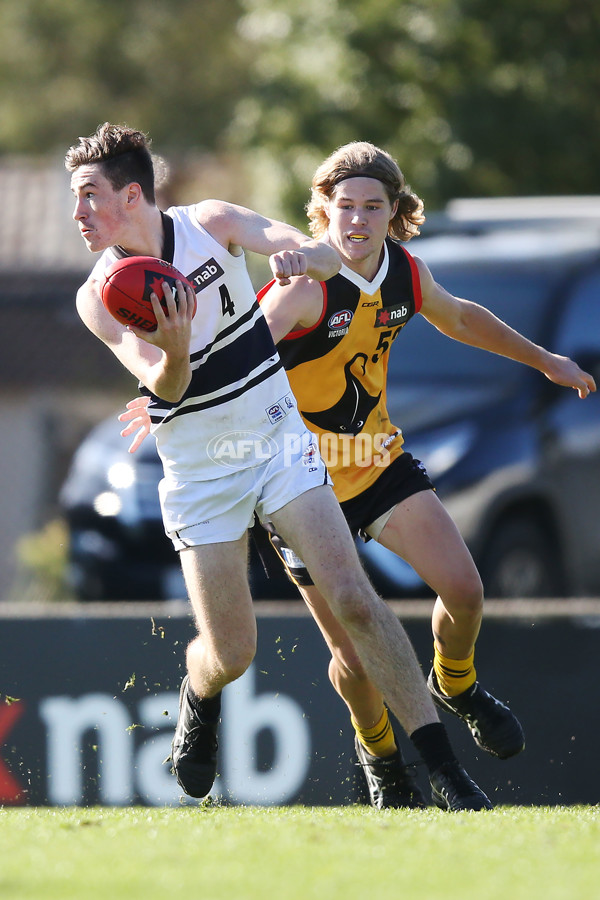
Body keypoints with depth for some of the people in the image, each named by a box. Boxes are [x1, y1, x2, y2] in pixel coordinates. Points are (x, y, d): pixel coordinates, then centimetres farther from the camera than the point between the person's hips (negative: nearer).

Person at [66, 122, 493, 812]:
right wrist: (174, 350, -44)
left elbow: (326, 259, -15)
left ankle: (443, 770, -13)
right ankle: (199, 697, 36)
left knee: (352, 599, -15)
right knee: (229, 654, -3)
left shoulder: (210, 224, -7)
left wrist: (303, 256, -39)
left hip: (277, 438, 0)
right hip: (197, 470, 0)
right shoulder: (99, 298, -9)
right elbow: (163, 385, -21)